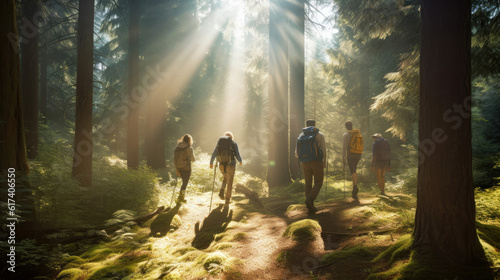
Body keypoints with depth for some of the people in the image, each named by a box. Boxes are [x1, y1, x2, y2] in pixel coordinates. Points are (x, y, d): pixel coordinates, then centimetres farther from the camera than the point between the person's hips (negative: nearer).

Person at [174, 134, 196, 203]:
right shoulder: (189, 148, -13)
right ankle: (181, 197, 14)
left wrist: (176, 169, 12)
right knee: (185, 183, 9)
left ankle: (182, 195, 26)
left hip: (179, 168, 6)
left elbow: (175, 159, 5)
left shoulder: (178, 147, 3)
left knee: (184, 182, 22)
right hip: (186, 168, -6)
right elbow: (193, 159, -12)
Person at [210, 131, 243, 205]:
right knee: (229, 183, 14)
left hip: (221, 165, 3)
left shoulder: (219, 143, 4)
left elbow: (214, 154, 4)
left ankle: (221, 192, 14)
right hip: (231, 166, -3)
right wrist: (240, 161, 14)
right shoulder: (234, 144, -3)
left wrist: (211, 163, 19)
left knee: (225, 178, 31)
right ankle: (227, 200, 18)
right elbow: (237, 156, -6)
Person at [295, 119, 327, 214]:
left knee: (308, 184, 14)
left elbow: (296, 154, 8)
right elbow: (323, 150, -6)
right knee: (318, 183, 7)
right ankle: (310, 200, -17)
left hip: (305, 164, 4)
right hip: (317, 162, -3)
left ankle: (310, 207, 12)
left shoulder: (300, 136, 8)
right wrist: (324, 162, 8)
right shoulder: (319, 135, -2)